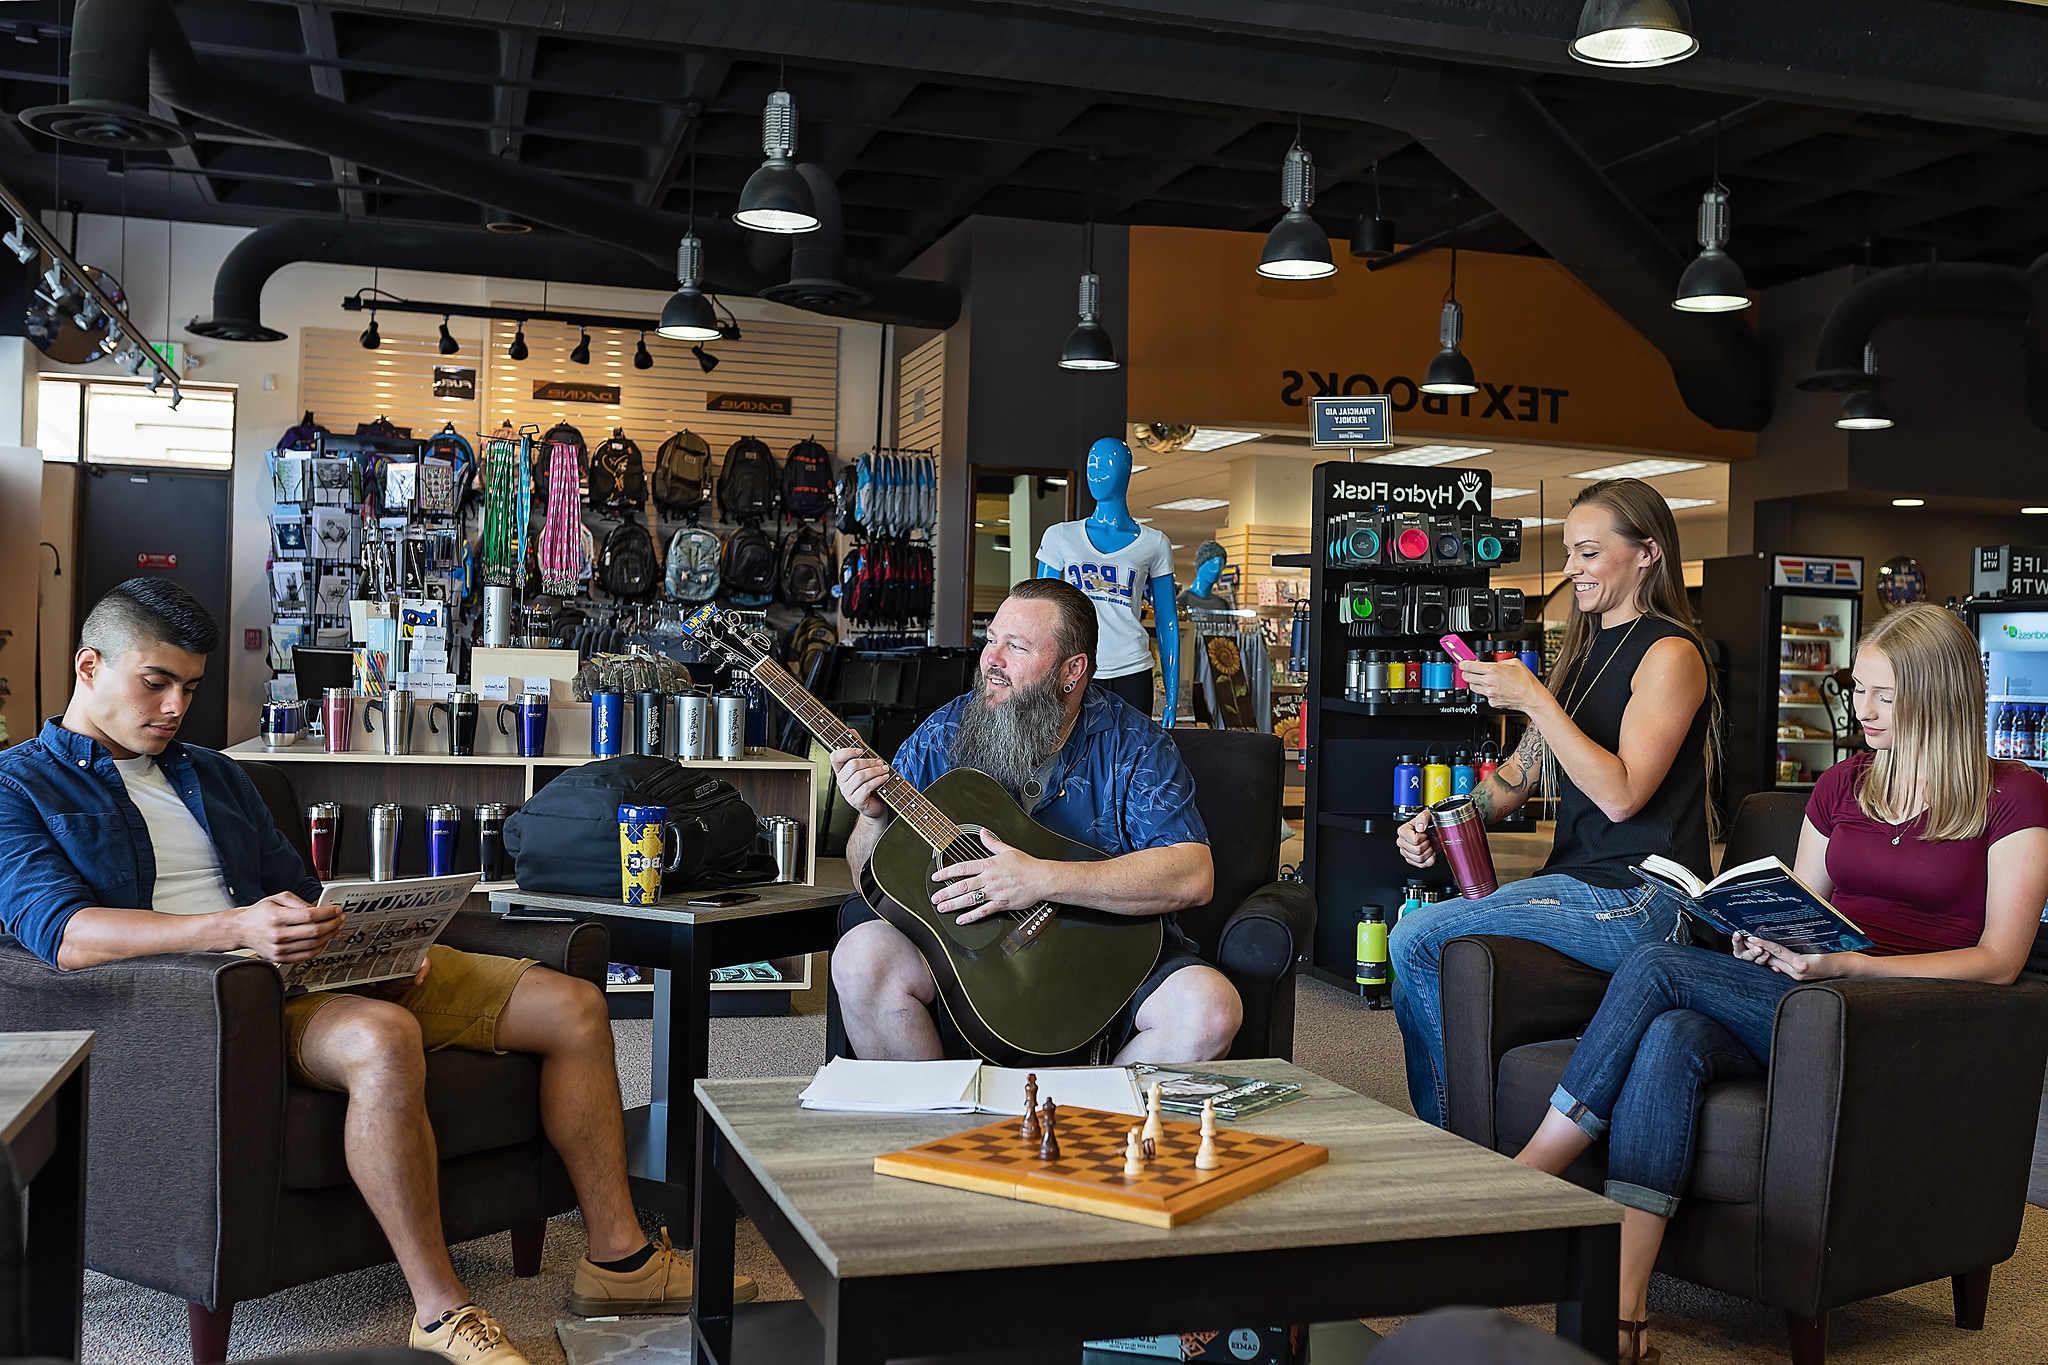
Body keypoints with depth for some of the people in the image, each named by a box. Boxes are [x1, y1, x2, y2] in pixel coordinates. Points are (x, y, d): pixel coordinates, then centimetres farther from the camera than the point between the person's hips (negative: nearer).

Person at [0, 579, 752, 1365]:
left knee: (572, 1007, -4)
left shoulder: (214, 775, 25)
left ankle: (618, 1258, 4)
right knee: (383, 1039, -41)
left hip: (310, 972, 8)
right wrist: (235, 930, -31)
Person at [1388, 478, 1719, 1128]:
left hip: (1635, 901, -9)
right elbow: (1524, 770, 20)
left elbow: (1620, 795, -20)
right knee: (1415, 985, -3)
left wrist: (1533, 699, -21)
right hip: (1576, 882, 9)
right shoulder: (1586, 649, 17)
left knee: (1416, 940, -17)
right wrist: (1440, 820, 4)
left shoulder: (1670, 654, -10)